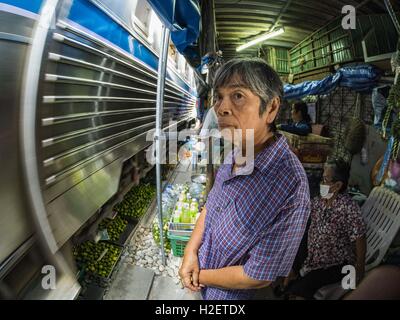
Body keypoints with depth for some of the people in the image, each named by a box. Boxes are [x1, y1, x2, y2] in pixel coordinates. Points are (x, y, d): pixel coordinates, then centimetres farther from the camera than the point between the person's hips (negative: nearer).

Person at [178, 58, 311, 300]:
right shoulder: (236, 155, -9)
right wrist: (191, 252, -8)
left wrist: (202, 276, -12)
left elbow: (258, 277, -26)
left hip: (228, 293, -5)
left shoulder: (289, 188, -34)